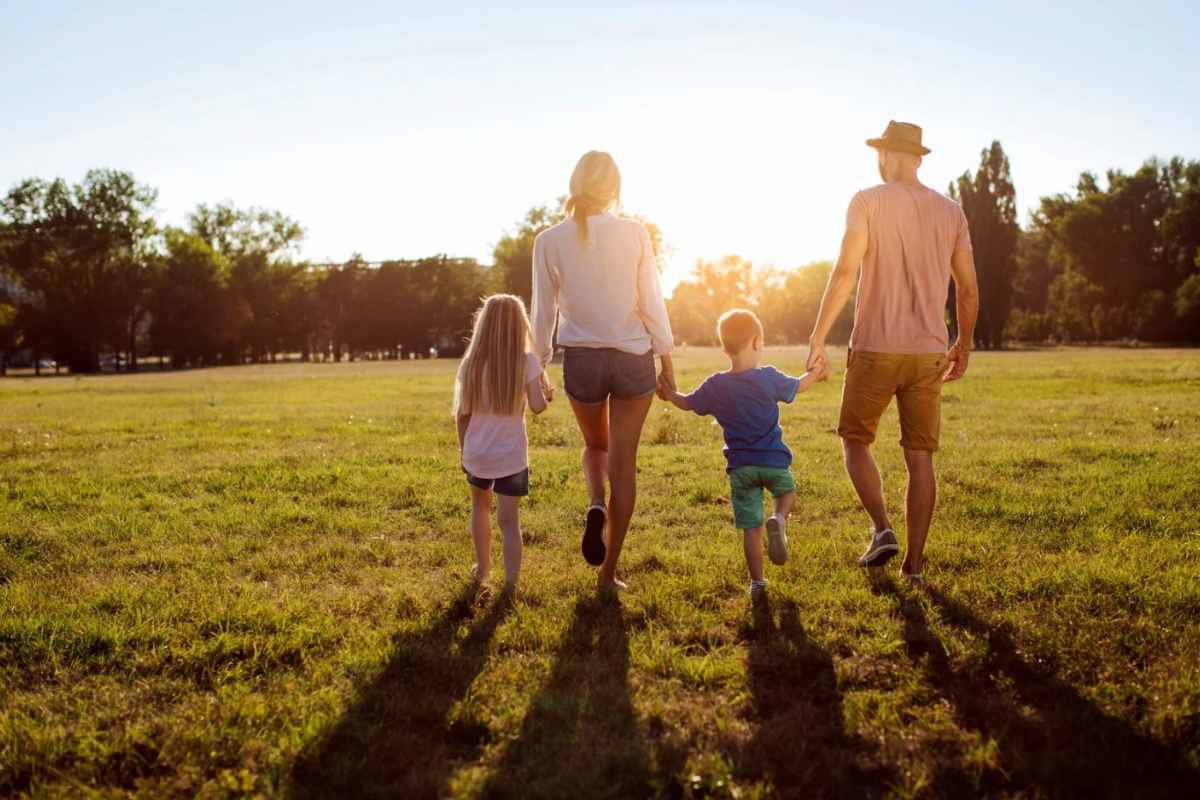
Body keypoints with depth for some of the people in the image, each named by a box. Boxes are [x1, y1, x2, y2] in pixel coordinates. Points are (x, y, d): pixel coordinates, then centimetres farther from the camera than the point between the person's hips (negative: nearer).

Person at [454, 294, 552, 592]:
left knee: (480, 505, 26)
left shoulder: (471, 363, -2)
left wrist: (463, 448, 14)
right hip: (511, 456, -2)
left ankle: (483, 568, 37)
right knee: (509, 519, 3)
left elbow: (462, 413, 1)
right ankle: (510, 584, -3)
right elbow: (537, 406, -15)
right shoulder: (526, 362, -9)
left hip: (477, 454, 3)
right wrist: (548, 395, 8)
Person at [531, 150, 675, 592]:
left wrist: (537, 367, 12)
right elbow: (652, 302, -3)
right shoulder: (634, 233, -6)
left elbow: (544, 312, 1)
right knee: (623, 461, 9)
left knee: (596, 446, 27)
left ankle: (596, 506, -4)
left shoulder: (549, 241, -4)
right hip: (633, 357, -1)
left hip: (581, 360, 1)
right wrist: (667, 360, 6)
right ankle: (608, 572, 13)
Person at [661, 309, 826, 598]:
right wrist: (815, 374, 33)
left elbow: (687, 403, 11)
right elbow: (798, 386, 10)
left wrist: (668, 394, 34)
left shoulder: (714, 386, -4)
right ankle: (778, 520, -4)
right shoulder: (769, 378, -9)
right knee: (787, 491, 27)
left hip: (740, 467, 1)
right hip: (773, 460, -1)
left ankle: (757, 582, 10)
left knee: (750, 527, 8)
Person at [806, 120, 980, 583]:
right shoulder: (951, 211, 9)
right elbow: (968, 289, 10)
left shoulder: (868, 202, -4)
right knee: (919, 458, 8)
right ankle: (915, 563, 9)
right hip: (928, 353, 4)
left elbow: (844, 273, -14)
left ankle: (882, 529, -3)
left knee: (855, 441, 14)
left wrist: (817, 338, -11)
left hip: (876, 349, -4)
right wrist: (964, 345, 23)